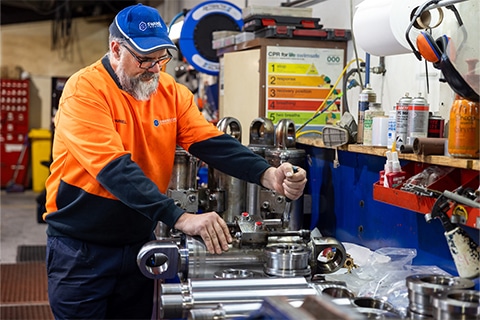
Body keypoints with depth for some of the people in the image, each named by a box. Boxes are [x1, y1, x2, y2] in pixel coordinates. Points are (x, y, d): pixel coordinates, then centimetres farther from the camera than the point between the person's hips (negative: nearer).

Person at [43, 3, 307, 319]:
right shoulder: (85, 90, -19)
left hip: (139, 242, 6)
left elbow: (212, 142, -10)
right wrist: (180, 218, -39)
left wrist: (267, 175, -27)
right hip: (81, 248, -5)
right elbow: (115, 168, -30)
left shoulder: (170, 90, 0)